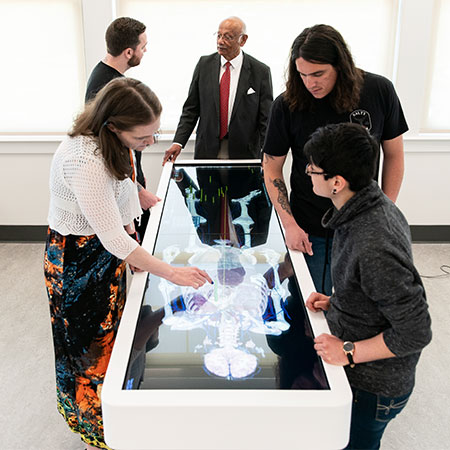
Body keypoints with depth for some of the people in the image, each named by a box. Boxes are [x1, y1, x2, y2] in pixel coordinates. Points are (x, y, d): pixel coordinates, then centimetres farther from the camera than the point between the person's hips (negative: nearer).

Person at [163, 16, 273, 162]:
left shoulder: (260, 72, -5)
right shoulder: (204, 64, 3)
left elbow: (265, 119, -4)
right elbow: (191, 108, 5)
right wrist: (178, 142, -7)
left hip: (244, 155, -2)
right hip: (207, 151, 2)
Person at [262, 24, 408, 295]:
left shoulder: (379, 91, -9)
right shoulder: (288, 105, -12)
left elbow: (393, 154, 2)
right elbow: (272, 168, -2)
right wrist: (289, 224, -10)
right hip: (309, 230, -1)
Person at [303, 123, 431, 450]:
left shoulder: (374, 247, -36)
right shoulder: (372, 206, -5)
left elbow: (415, 333, -28)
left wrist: (349, 352, -21)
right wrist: (336, 302, 2)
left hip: (373, 387, -8)